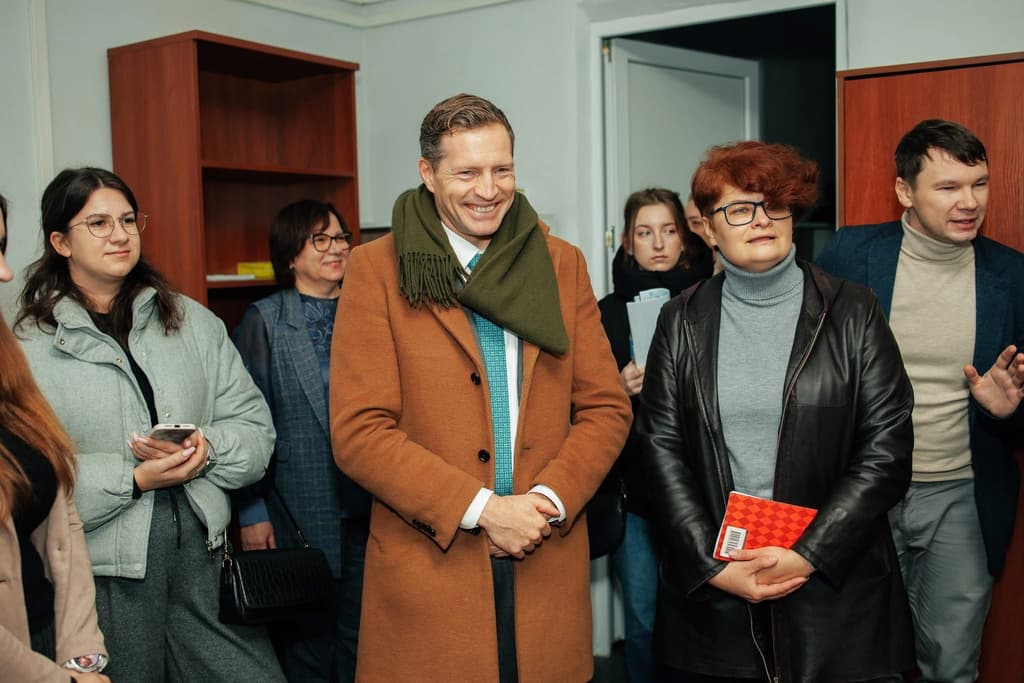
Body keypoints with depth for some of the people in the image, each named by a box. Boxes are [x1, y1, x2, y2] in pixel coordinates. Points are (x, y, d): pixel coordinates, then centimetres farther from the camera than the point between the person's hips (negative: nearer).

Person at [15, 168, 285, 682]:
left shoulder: (192, 321, 10)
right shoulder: (28, 345, -2)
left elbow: (254, 425, 7)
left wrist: (206, 450, -12)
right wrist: (133, 478, -16)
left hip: (202, 550, 3)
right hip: (102, 571, -3)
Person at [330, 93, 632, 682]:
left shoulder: (564, 265, 6)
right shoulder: (378, 270, -4)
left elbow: (607, 407, 5)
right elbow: (358, 432, -10)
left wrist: (548, 499, -11)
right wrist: (483, 509, -15)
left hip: (547, 566, 3)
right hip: (429, 566, -2)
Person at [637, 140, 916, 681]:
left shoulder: (853, 312, 0)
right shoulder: (682, 320, 4)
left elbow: (887, 449, -5)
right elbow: (660, 447, -1)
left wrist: (807, 555, -12)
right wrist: (712, 565, -9)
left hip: (834, 590, -1)